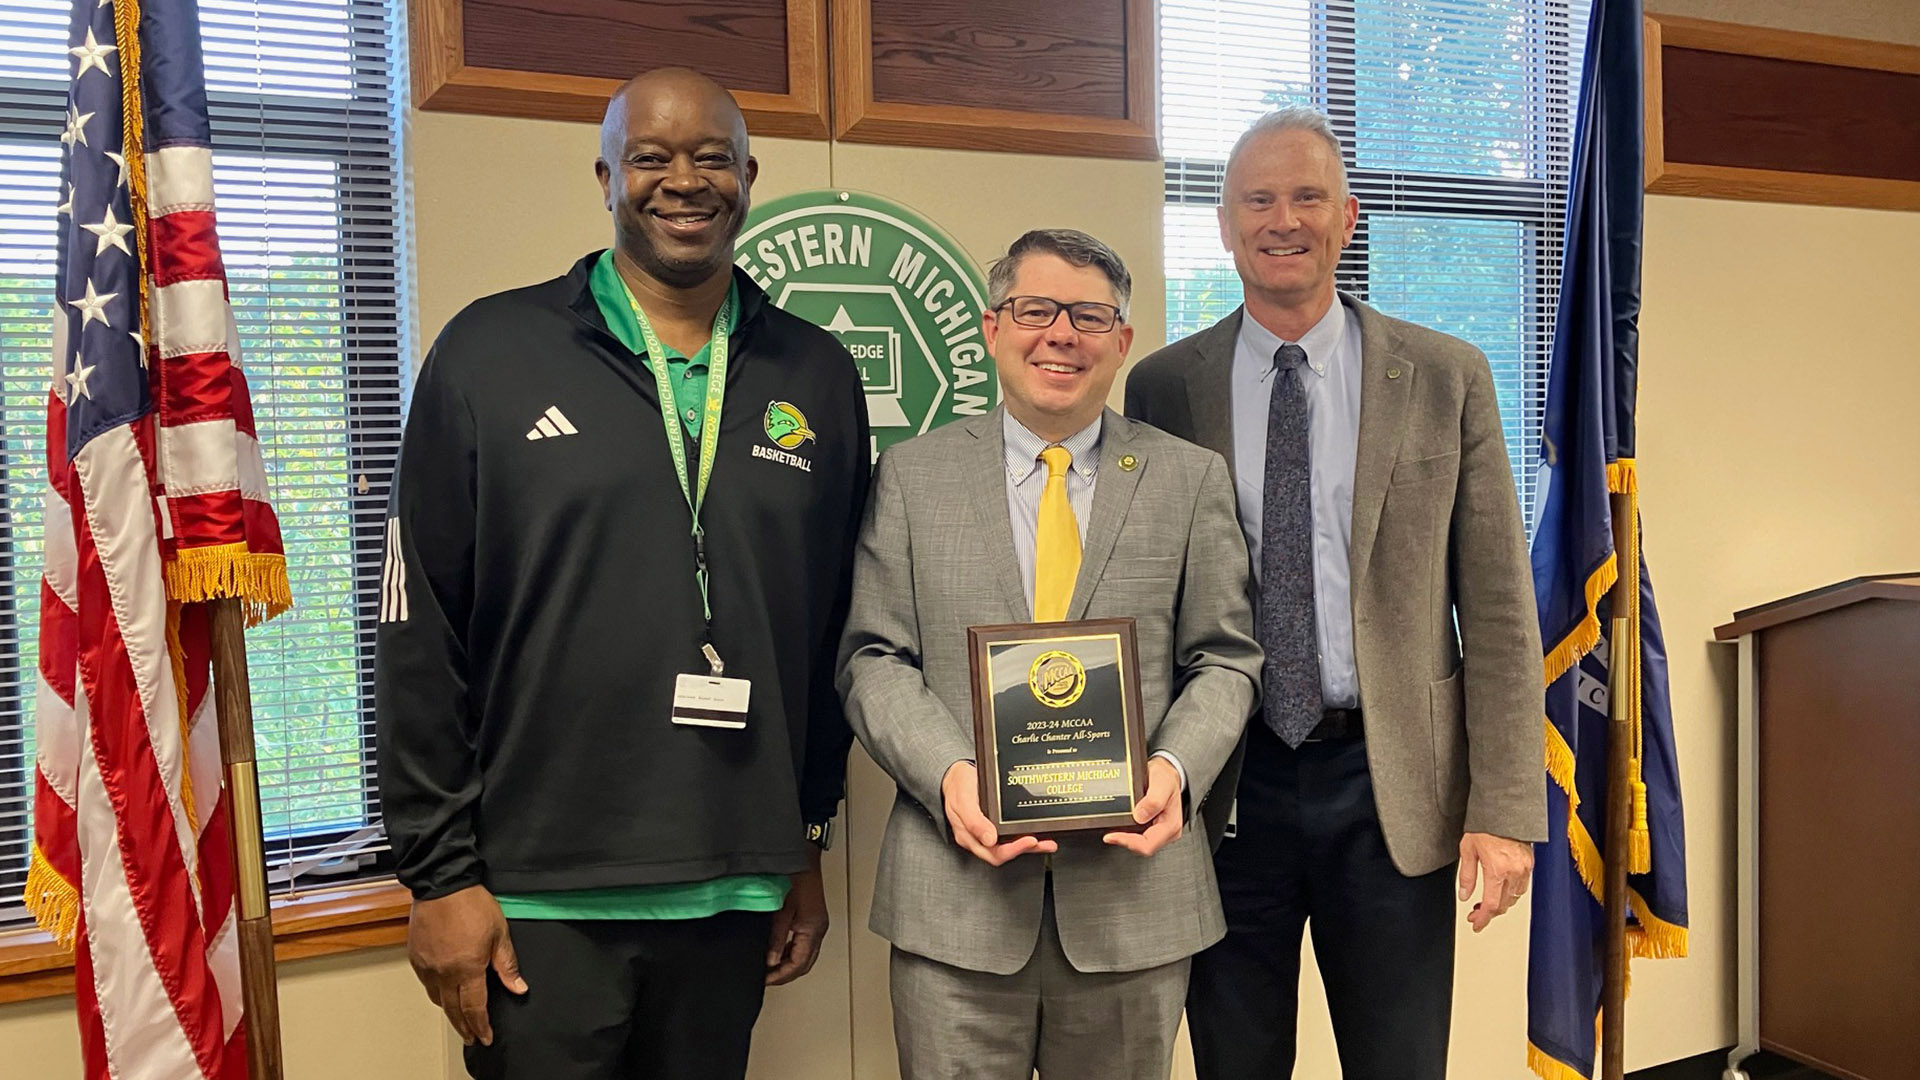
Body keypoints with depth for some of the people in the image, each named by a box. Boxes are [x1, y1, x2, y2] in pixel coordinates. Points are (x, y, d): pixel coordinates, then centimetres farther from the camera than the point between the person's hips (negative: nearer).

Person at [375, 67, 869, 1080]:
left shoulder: (816, 378, 6)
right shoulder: (490, 353, -3)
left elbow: (833, 630, 10)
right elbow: (421, 634, -4)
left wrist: (809, 844, 11)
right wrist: (441, 873, -5)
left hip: (733, 895, 3)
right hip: (540, 897, -2)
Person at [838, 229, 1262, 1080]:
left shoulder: (1190, 478, 6)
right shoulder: (911, 475, 5)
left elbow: (1225, 658, 6)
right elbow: (873, 660, 2)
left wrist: (1176, 767, -13)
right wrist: (947, 775, -15)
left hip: (1135, 889, 1)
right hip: (957, 890, 0)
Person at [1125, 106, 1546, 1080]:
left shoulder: (1446, 378, 1)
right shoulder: (1163, 387, 2)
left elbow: (1497, 606, 0)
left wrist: (1505, 809, -5)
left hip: (1393, 788, 0)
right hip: (1225, 788, 1)